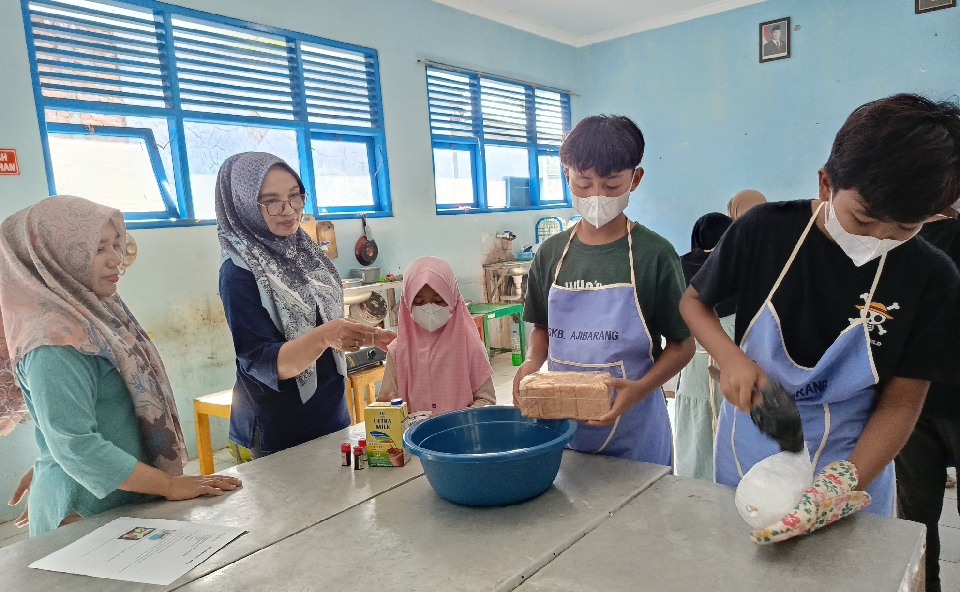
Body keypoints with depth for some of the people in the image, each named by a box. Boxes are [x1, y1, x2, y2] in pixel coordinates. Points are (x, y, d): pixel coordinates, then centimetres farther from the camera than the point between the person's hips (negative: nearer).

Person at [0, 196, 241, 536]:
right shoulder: (55, 343, -23)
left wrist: (46, 470, 16)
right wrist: (170, 485, -23)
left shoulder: (94, 313, 3)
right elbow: (75, 445, -27)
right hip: (86, 516, -8)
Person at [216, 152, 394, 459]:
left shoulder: (305, 253, 1)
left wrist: (362, 335, -3)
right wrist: (323, 336, -39)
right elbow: (263, 364, -23)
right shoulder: (239, 273, -18)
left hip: (332, 415, 7)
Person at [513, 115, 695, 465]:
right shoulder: (550, 253, 2)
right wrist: (532, 362, -7)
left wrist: (640, 388, -20)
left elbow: (682, 344, -4)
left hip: (633, 429, -3)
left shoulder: (654, 254, -9)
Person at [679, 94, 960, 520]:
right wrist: (730, 358, -22)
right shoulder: (765, 230, -16)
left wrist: (845, 485, -24)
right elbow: (693, 301, -3)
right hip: (746, 454, 1)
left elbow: (901, 403, -10)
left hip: (852, 468, -1)